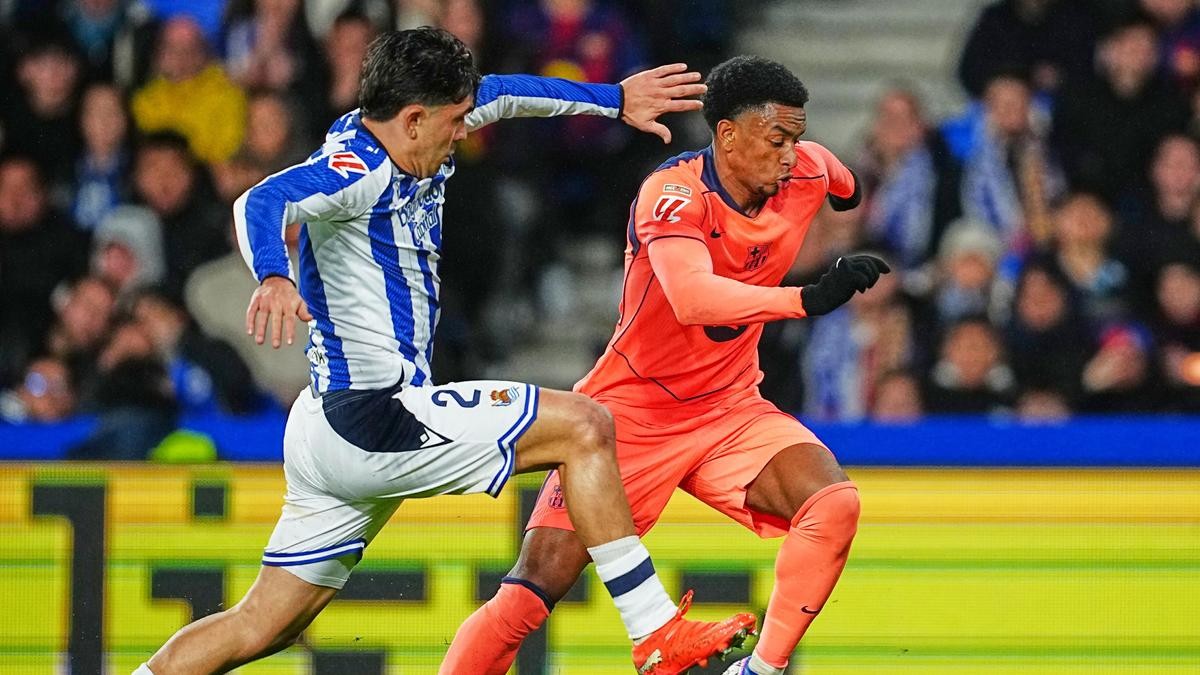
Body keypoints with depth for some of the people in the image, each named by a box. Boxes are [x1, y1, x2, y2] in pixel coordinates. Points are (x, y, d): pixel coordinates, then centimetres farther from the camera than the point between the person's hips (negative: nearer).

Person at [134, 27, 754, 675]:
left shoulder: (403, 141, 11)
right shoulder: (355, 168, -16)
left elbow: (498, 96, 28)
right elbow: (262, 203, -35)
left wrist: (615, 100, 30)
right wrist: (274, 276, -56)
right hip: (373, 419, -10)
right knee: (585, 427, -8)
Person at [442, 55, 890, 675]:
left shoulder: (804, 174, -6)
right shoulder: (674, 190, -24)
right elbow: (692, 296, -43)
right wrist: (809, 299, -53)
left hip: (731, 409, 5)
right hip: (630, 411, -5)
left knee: (833, 504, -22)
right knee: (535, 589, -12)